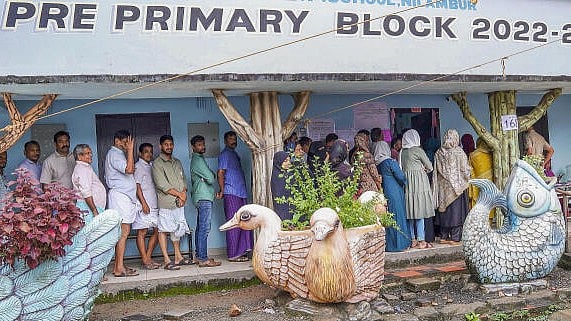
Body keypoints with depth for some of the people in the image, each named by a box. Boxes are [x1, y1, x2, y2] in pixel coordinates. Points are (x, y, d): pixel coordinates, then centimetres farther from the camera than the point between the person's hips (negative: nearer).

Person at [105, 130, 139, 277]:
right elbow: (129, 169, -23)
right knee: (123, 232, -11)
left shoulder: (119, 154, 22)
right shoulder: (114, 154, -8)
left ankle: (118, 265, 12)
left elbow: (130, 169, 23)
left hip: (125, 197, 10)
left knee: (122, 232, 9)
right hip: (120, 195, -10)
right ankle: (119, 268, -11)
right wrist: (130, 150, -17)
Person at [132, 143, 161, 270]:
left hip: (154, 204, 8)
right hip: (143, 205, -8)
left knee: (157, 231, 7)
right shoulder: (138, 166, -4)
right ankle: (145, 261, -2)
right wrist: (144, 203, -17)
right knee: (142, 232, -3)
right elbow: (137, 186, -11)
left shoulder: (151, 166, 18)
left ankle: (148, 257, 15)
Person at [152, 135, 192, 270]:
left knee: (177, 229, 12)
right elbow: (162, 185, -13)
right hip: (165, 203, -6)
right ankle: (167, 261, -3)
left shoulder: (177, 162, 17)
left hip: (179, 203, 6)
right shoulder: (157, 163, -5)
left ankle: (178, 257, 20)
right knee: (163, 230, -4)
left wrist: (183, 195, -5)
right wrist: (179, 194, -9)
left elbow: (184, 180, 13)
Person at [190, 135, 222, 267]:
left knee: (200, 228, 12)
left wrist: (210, 175, 1)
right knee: (204, 228, -11)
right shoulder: (198, 160, -12)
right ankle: (203, 259, -12)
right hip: (204, 198, -11)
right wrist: (212, 177, 4)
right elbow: (210, 178, -16)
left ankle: (199, 255, 18)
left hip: (201, 198, 11)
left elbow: (209, 176, 22)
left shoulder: (197, 159, 21)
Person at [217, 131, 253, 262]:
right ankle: (233, 255, -2)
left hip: (241, 193, 9)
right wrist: (222, 191, -12)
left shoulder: (234, 154, 22)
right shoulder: (225, 154, -5)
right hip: (231, 193, -9)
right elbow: (220, 173, -11)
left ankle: (241, 251, 15)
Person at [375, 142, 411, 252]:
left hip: (384, 193, 6)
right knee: (397, 217, 1)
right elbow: (400, 176, -13)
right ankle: (398, 244, 5)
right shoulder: (390, 162, -13)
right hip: (395, 193, -6)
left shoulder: (377, 164, 5)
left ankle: (388, 244, 15)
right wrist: (404, 183, 8)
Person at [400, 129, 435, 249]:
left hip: (407, 182, 6)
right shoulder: (418, 150, -8)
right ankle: (421, 241, -1)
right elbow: (429, 166, 0)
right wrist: (425, 169, 22)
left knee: (411, 212, 9)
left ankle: (413, 239, 13)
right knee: (420, 212, -3)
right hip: (419, 182, -6)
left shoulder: (402, 152, 7)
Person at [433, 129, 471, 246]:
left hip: (443, 185, 4)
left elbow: (437, 170, 5)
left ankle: (444, 236, 15)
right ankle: (455, 237, 1)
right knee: (456, 210, 1)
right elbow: (465, 169, -5)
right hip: (456, 185, -4)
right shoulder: (458, 151, -9)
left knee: (444, 210, 10)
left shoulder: (439, 152, 1)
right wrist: (467, 179, 12)